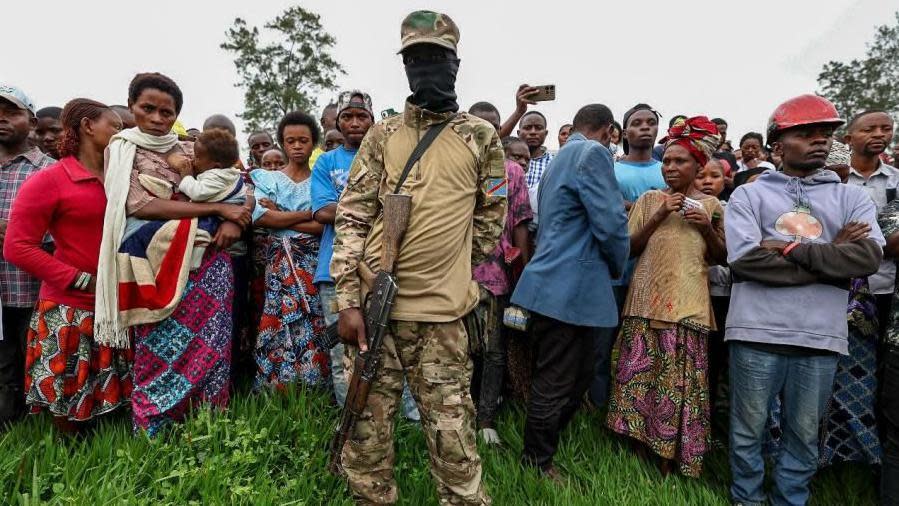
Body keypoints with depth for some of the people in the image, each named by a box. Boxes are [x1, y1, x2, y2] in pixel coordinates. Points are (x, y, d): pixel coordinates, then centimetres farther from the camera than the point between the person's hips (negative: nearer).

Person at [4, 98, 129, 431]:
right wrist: (83, 280, -16)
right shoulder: (49, 180, -8)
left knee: (112, 398, 15)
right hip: (69, 310, -5)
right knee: (68, 403, 8)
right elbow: (17, 247, -11)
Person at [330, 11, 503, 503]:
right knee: (366, 430, 12)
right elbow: (351, 216, 3)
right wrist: (348, 301, -6)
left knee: (452, 436, 6)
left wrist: (447, 259, 9)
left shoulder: (481, 136, 6)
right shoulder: (382, 135, 7)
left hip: (442, 311, -1)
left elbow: (491, 215, 14)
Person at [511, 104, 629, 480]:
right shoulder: (593, 153, -10)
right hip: (568, 289, -10)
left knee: (580, 375, 20)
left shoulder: (561, 157, 21)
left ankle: (544, 446, 32)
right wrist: (617, 267, 2)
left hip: (560, 286, 10)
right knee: (555, 385, 3)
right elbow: (610, 222, -17)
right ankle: (537, 464, 19)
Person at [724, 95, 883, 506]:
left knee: (804, 435, 16)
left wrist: (790, 248, -11)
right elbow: (746, 259, -13)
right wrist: (832, 258, -9)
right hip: (757, 333, -2)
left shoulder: (852, 198, 10)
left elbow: (869, 257, -7)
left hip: (821, 338, 3)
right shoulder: (748, 195, 2)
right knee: (749, 430, 11)